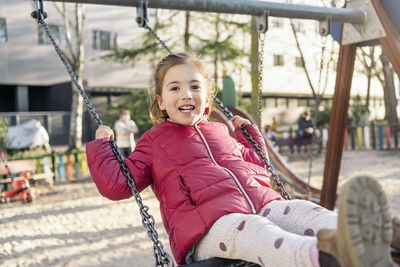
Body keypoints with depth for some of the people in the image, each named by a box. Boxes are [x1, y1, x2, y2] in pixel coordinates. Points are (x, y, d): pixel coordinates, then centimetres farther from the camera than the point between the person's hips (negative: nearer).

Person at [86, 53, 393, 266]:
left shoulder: (221, 132, 31)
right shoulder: (154, 141, 19)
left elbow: (256, 166, 42)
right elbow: (116, 184, 15)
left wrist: (248, 131, 37)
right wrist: (101, 145, 13)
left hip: (262, 205, 5)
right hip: (209, 228, -5)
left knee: (304, 209, -27)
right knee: (249, 228, -40)